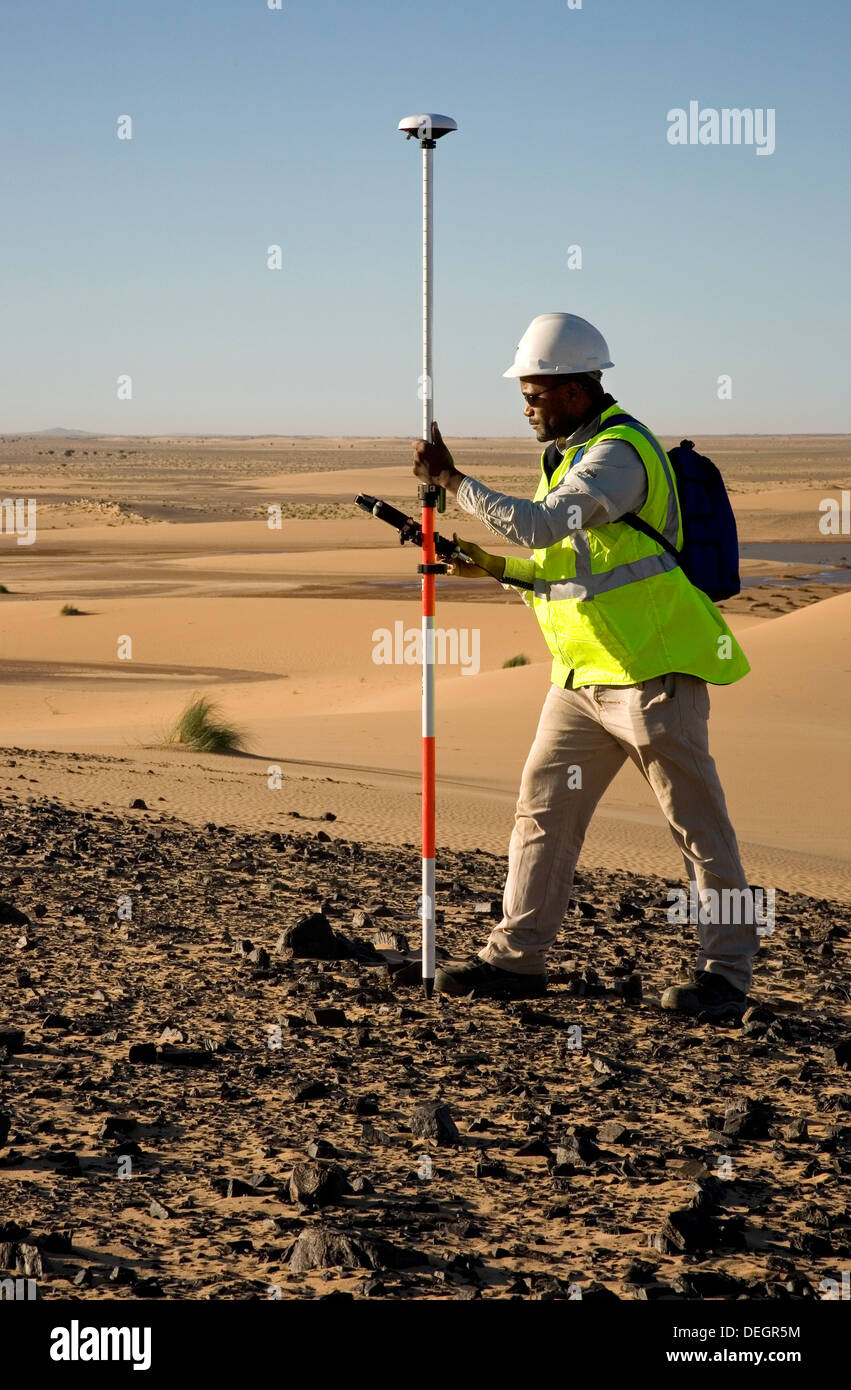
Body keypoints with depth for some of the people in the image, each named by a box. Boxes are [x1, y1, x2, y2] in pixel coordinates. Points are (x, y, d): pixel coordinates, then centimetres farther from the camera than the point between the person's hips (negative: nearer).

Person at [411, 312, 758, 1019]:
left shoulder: (620, 453, -17)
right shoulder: (574, 451, 16)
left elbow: (538, 525, -27)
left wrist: (450, 477, -18)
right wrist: (492, 566, 5)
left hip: (653, 671, -10)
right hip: (584, 675, 10)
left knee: (697, 821, -1)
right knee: (543, 809, 8)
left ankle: (726, 971, 6)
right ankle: (517, 957, 15)